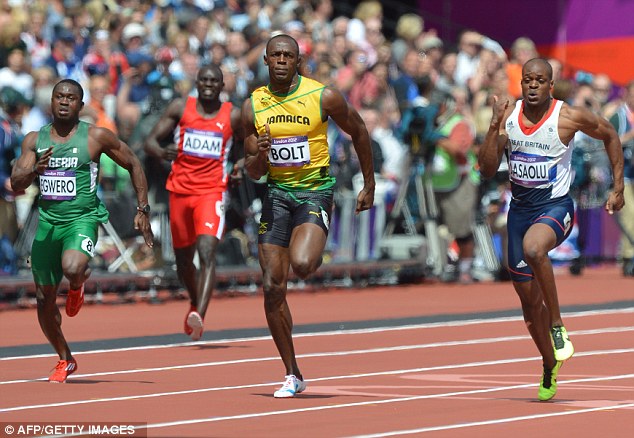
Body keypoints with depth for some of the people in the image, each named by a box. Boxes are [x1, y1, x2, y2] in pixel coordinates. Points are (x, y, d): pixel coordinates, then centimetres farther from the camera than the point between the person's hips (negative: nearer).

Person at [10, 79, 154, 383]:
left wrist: (143, 210, 4)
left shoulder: (96, 137, -4)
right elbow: (16, 184, 0)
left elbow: (134, 165, 6)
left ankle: (77, 286, 5)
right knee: (44, 300, 8)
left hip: (83, 219, -4)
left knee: (72, 269, -35)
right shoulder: (35, 140, 5)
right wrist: (36, 170, -21)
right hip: (47, 222, 4)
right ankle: (65, 360, 30)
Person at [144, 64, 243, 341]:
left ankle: (198, 316, -32)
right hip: (180, 190, 3)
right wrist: (161, 152, -21)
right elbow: (150, 141, 1)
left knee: (207, 253, -22)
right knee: (183, 258, 14)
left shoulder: (233, 116, 1)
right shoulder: (180, 108, 3)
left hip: (212, 191, -3)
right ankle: (195, 303, 42)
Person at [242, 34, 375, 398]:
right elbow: (254, 173, 6)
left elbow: (359, 132, 8)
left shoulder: (324, 97, -8)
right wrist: (258, 156, -18)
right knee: (273, 288, -2)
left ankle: (316, 258, 11)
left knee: (301, 264, -30)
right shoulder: (253, 106, 1)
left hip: (316, 191, -3)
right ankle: (293, 375, 9)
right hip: (277, 193, 4)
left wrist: (369, 186, 12)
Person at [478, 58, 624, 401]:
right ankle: (550, 366, 33)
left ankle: (557, 325, -20)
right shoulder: (508, 116, -2)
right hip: (520, 208, 5)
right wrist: (494, 127, -18)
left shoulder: (569, 117, -12)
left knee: (533, 249, -39)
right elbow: (487, 170, -4)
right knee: (529, 298, 11)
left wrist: (618, 188, 3)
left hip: (556, 206, -5)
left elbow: (610, 136, 6)